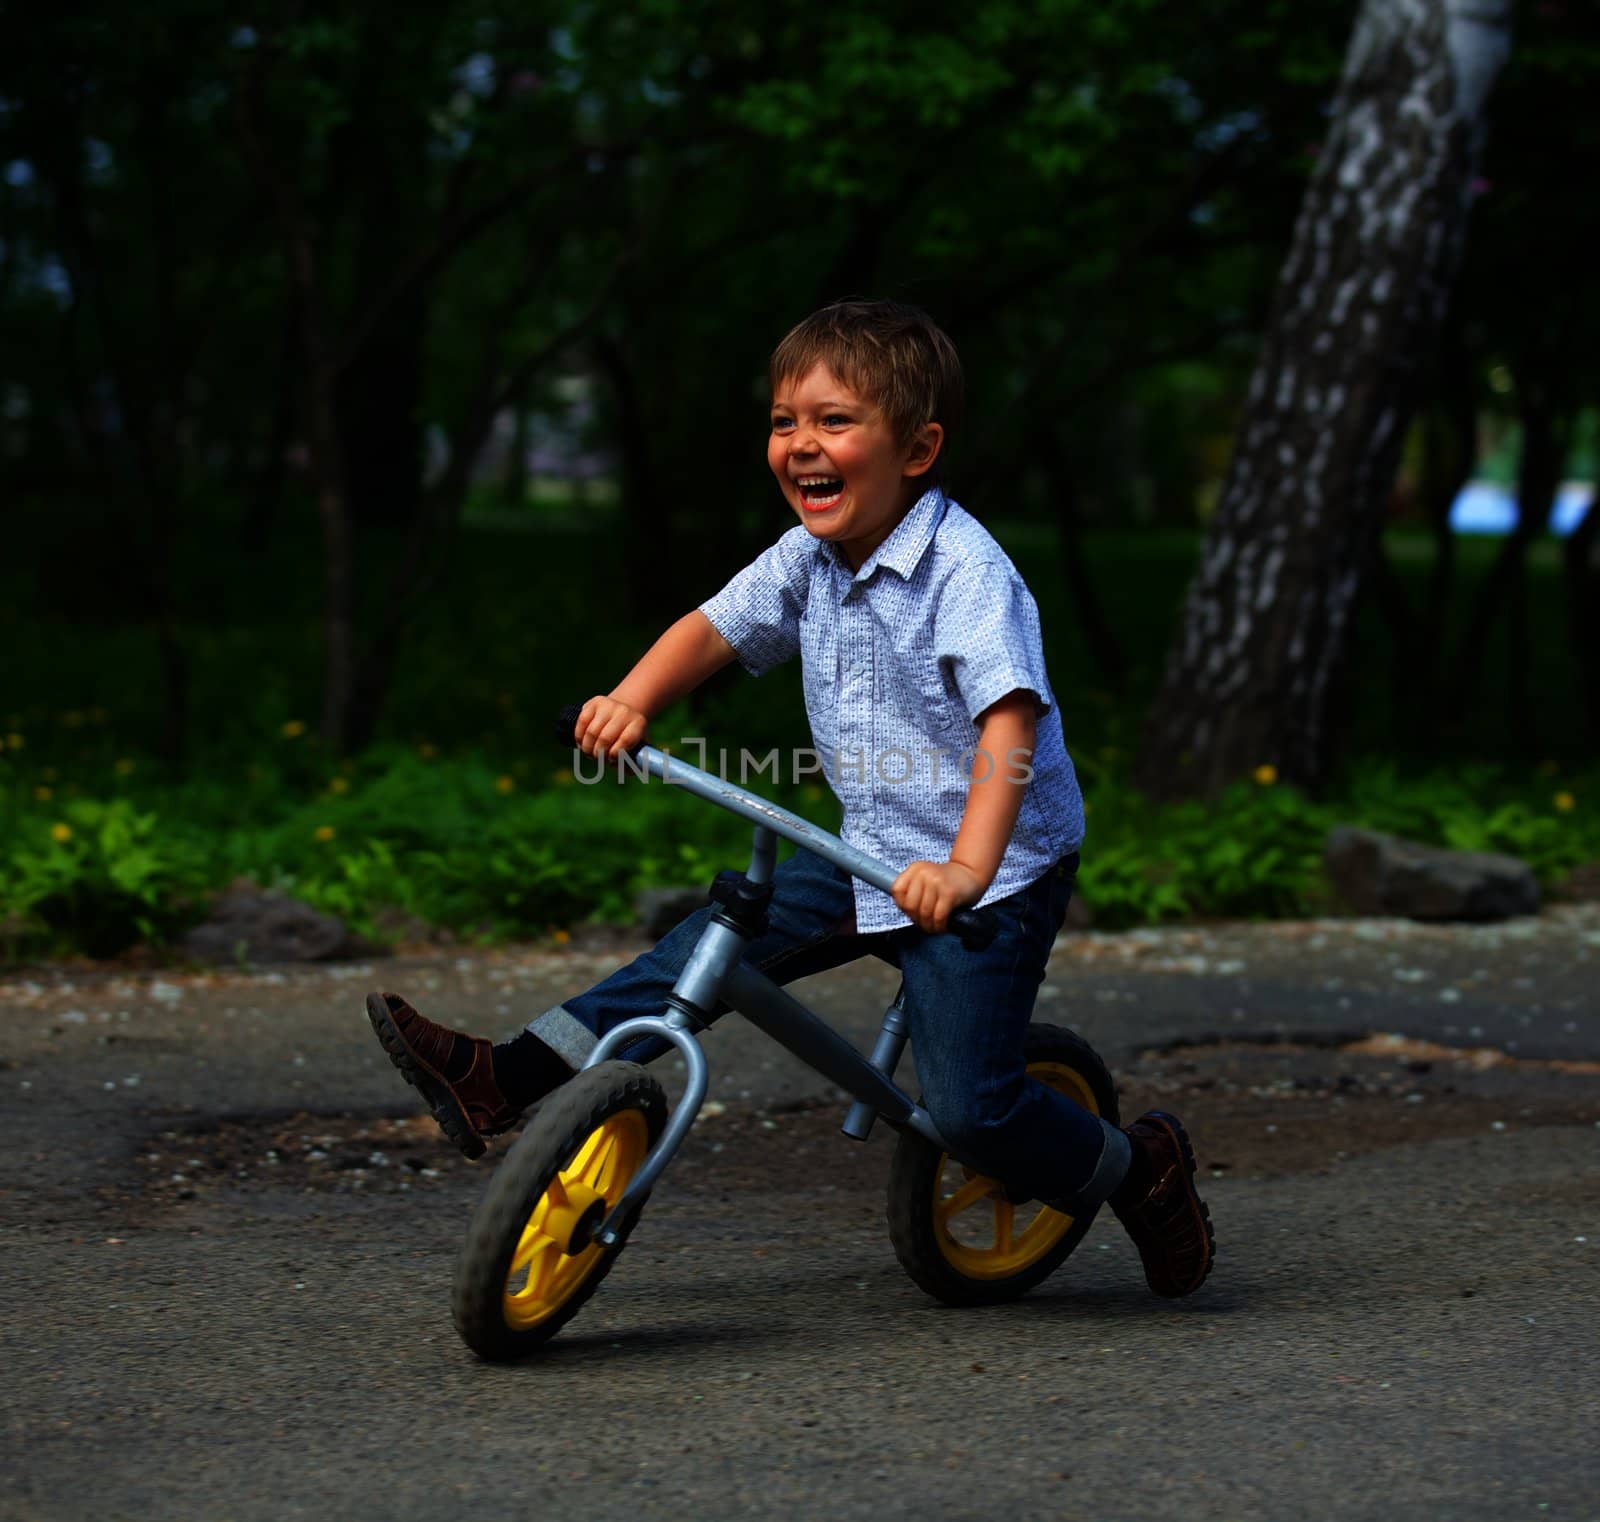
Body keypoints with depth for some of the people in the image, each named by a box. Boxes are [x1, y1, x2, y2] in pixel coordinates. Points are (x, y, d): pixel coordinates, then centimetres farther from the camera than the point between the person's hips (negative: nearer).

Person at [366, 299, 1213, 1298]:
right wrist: (634, 700, -7)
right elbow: (717, 627, 14)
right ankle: (506, 1081, 3)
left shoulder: (965, 569, -22)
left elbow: (1010, 723, -32)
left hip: (992, 876, -8)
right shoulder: (807, 561, 3)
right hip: (870, 859, 8)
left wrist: (967, 869, -46)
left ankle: (1141, 1171, 11)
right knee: (712, 942, 0)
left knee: (968, 1106, -13)